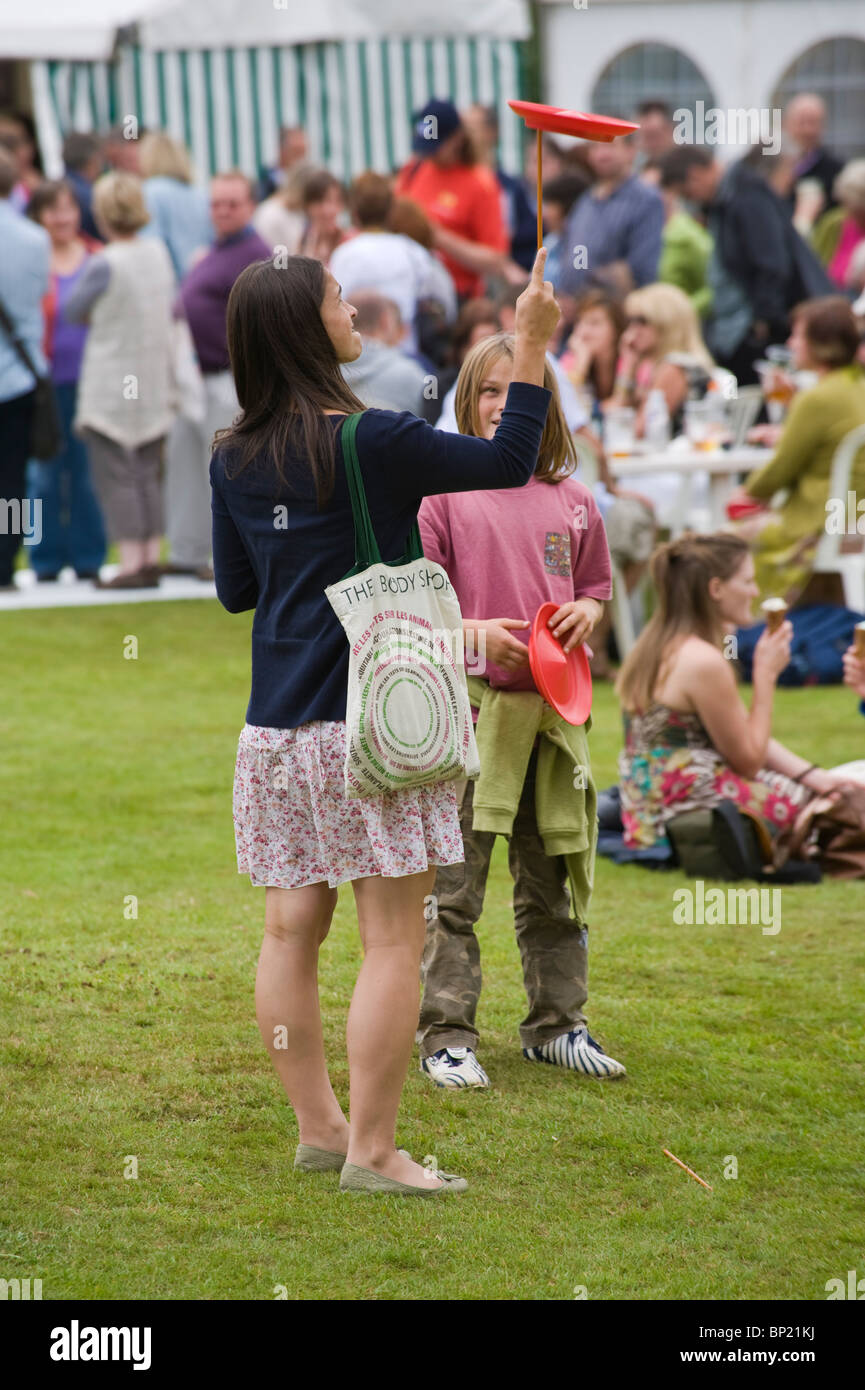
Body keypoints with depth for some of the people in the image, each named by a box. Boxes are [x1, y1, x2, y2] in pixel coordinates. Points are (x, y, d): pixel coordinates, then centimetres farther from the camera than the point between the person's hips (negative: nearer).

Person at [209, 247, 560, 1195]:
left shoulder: (233, 459, 5)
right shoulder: (371, 443, -13)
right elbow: (508, 465, -3)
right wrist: (532, 348, 3)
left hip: (275, 727, 6)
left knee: (292, 930, 11)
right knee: (392, 940, -2)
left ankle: (318, 1127, 17)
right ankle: (371, 1151, -4)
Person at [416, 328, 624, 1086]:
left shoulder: (573, 502, 9)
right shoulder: (444, 491, -3)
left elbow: (596, 586, 21)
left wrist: (586, 613, -1)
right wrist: (473, 633, -17)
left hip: (551, 705, 4)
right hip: (466, 708, -4)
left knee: (554, 879, 12)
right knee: (453, 885, -3)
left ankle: (557, 1024, 23)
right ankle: (447, 1035, 3)